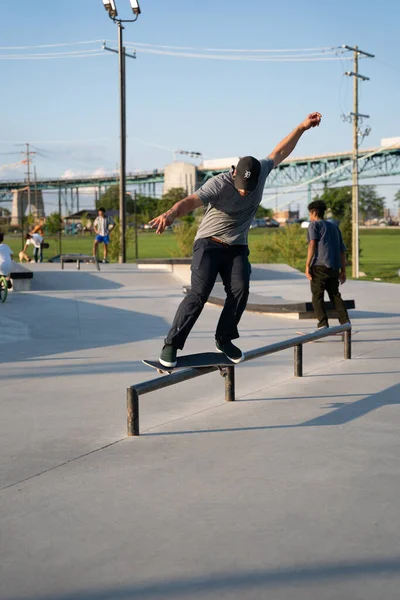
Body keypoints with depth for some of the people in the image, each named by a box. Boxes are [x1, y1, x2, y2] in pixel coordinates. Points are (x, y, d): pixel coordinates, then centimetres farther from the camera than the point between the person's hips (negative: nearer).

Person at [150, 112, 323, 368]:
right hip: (209, 243, -5)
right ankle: (172, 344, -13)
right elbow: (191, 201, -38)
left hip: (237, 247, 5)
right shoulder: (219, 184, -23)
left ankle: (224, 339, 1)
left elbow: (280, 153, 11)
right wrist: (171, 214, -58)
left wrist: (302, 128, 10)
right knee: (199, 293, -17)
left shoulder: (261, 171, -5)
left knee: (240, 290, -15)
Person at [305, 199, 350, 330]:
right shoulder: (334, 227, 24)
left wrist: (307, 265, -11)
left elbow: (312, 244, -9)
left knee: (317, 296, -2)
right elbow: (342, 250, 20)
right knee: (335, 295, 12)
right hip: (334, 267, 6)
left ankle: (323, 324, -12)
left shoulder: (314, 225, 7)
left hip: (319, 265, -6)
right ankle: (345, 322, 0)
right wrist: (343, 270, 21)